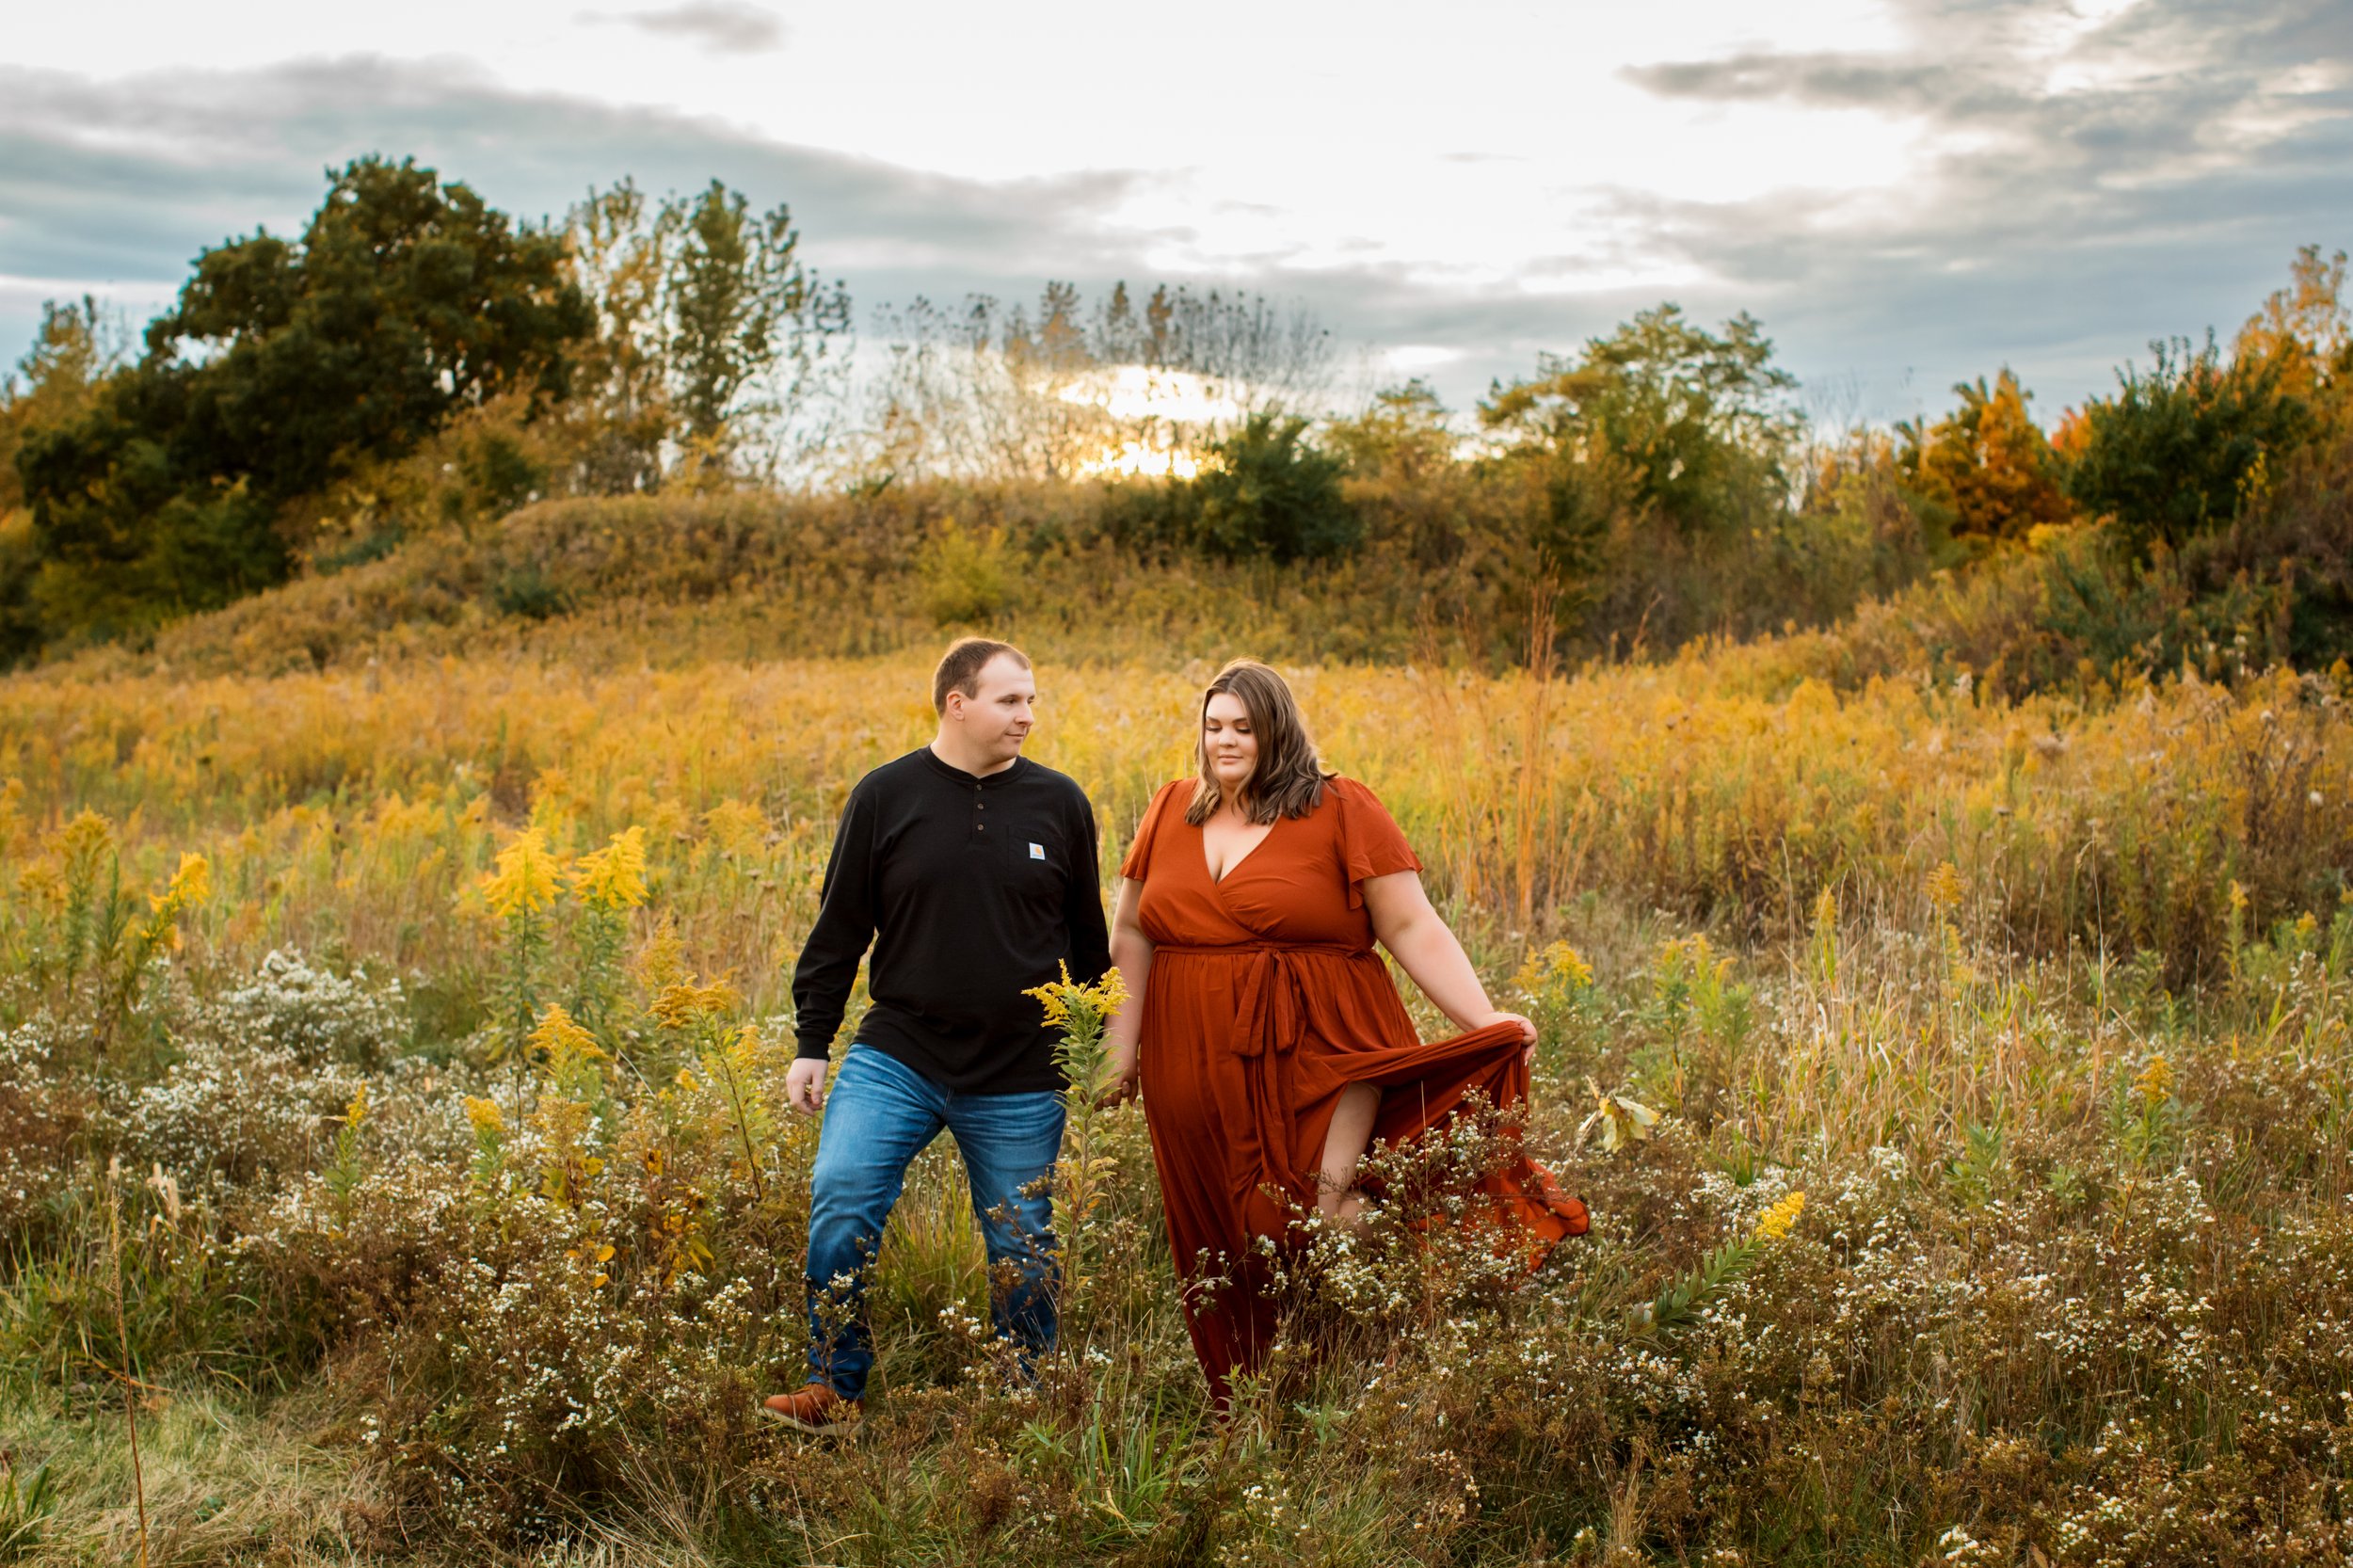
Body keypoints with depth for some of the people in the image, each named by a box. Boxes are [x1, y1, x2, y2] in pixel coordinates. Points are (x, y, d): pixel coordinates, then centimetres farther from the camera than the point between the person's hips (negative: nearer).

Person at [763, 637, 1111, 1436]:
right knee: (840, 1197, -17)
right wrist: (812, 1045, 2)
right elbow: (838, 929, 5)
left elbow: (1087, 940, 11)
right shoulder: (884, 796, -1)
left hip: (1020, 1079, 1)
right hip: (897, 1055, -1)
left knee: (1022, 1245, 8)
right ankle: (836, 1391, -1)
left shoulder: (1059, 803, 2)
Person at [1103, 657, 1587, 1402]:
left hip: (1314, 1062, -4)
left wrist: (1484, 1020, -13)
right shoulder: (1172, 811, 11)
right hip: (1199, 1079, 4)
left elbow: (1413, 928, -4)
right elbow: (1131, 932, 18)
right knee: (1223, 1261, 7)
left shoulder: (1341, 809, -1)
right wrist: (1122, 1042, 10)